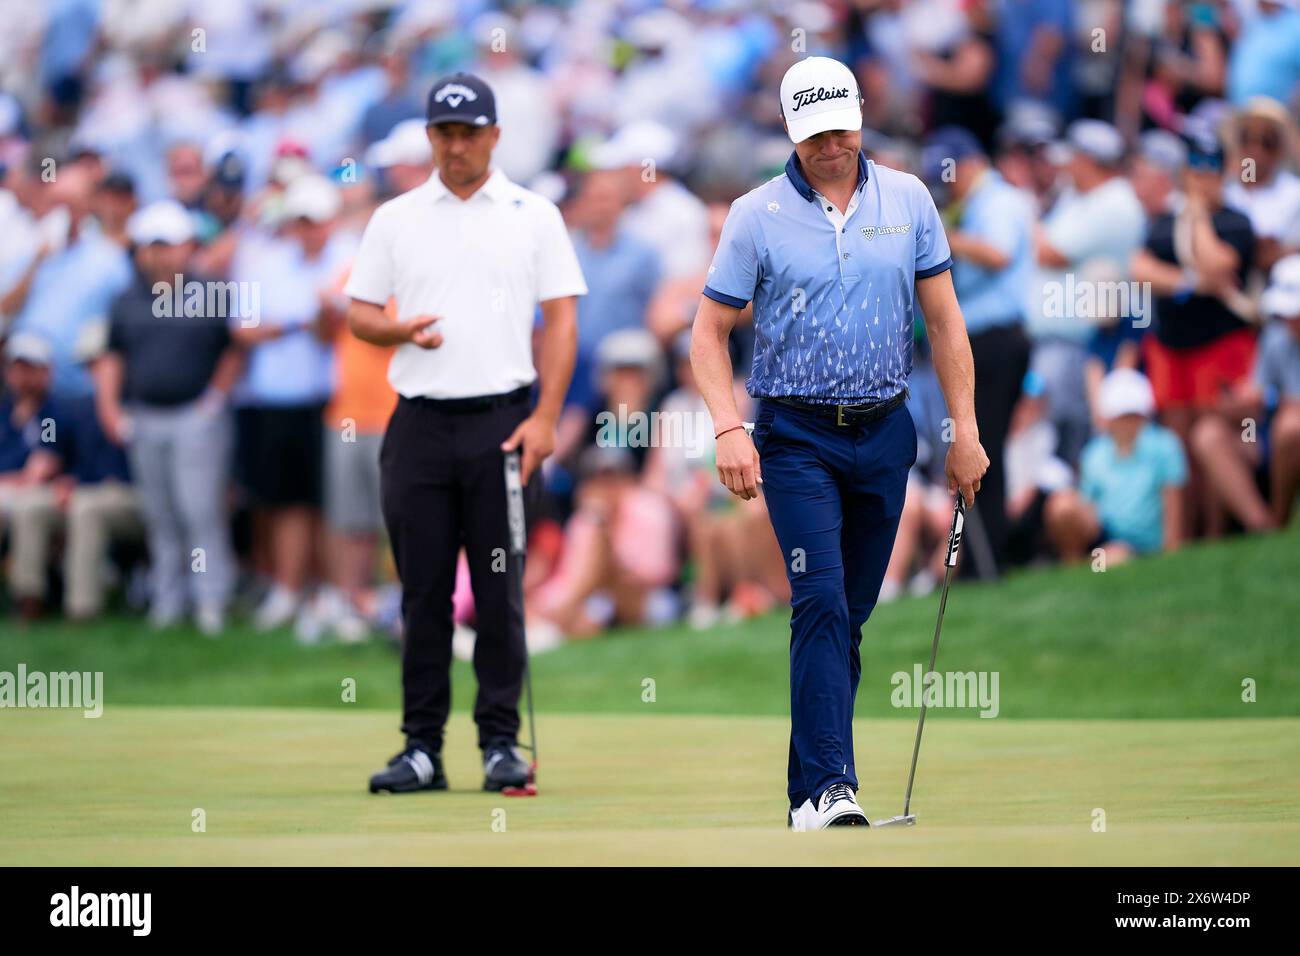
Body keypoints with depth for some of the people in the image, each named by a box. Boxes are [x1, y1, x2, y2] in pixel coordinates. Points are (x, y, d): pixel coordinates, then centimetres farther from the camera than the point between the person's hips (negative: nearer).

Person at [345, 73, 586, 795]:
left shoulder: (534, 215, 5)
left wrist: (544, 418, -8)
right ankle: (422, 748, 5)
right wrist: (402, 329, -12)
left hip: (502, 419, -2)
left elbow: (560, 320, 2)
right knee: (423, 592, 2)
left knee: (500, 592, -1)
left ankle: (501, 743, 4)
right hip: (420, 424, 2)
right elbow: (358, 312, 11)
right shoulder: (395, 219, 10)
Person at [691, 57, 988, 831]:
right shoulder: (757, 215, -4)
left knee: (850, 615, 8)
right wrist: (729, 429, -15)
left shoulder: (908, 200, 4)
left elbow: (944, 318, 8)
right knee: (822, 605, -16)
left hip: (884, 432, 3)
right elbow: (710, 333, -2)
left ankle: (809, 785, 17)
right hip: (797, 437, -3)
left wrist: (966, 427, 3)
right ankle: (828, 790, -22)